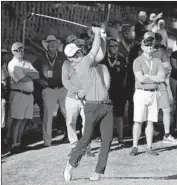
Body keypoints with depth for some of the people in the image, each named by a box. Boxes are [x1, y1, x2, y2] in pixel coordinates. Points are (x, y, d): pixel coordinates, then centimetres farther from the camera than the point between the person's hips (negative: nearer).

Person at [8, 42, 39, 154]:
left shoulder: (27, 64, 18)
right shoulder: (12, 64, -4)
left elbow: (37, 75, 5)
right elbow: (20, 79, -15)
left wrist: (27, 73, -12)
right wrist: (32, 75, 0)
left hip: (29, 94, 7)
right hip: (18, 94, -6)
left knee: (24, 120, 7)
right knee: (17, 120, -6)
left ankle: (19, 143, 13)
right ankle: (14, 145, -2)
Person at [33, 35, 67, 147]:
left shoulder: (62, 57, 5)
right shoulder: (42, 59, 6)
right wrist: (39, 80, 0)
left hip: (63, 89, 0)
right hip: (48, 90, 0)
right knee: (48, 115, -2)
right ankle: (47, 140, 5)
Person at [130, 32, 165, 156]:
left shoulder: (157, 62, 10)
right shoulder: (138, 61, -2)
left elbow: (162, 78, -2)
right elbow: (140, 79, -15)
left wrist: (147, 76, -9)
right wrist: (155, 78, -4)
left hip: (154, 93, 4)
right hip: (141, 93, -4)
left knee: (151, 121, 5)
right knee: (138, 121, -4)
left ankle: (149, 147, 10)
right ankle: (135, 147, 0)